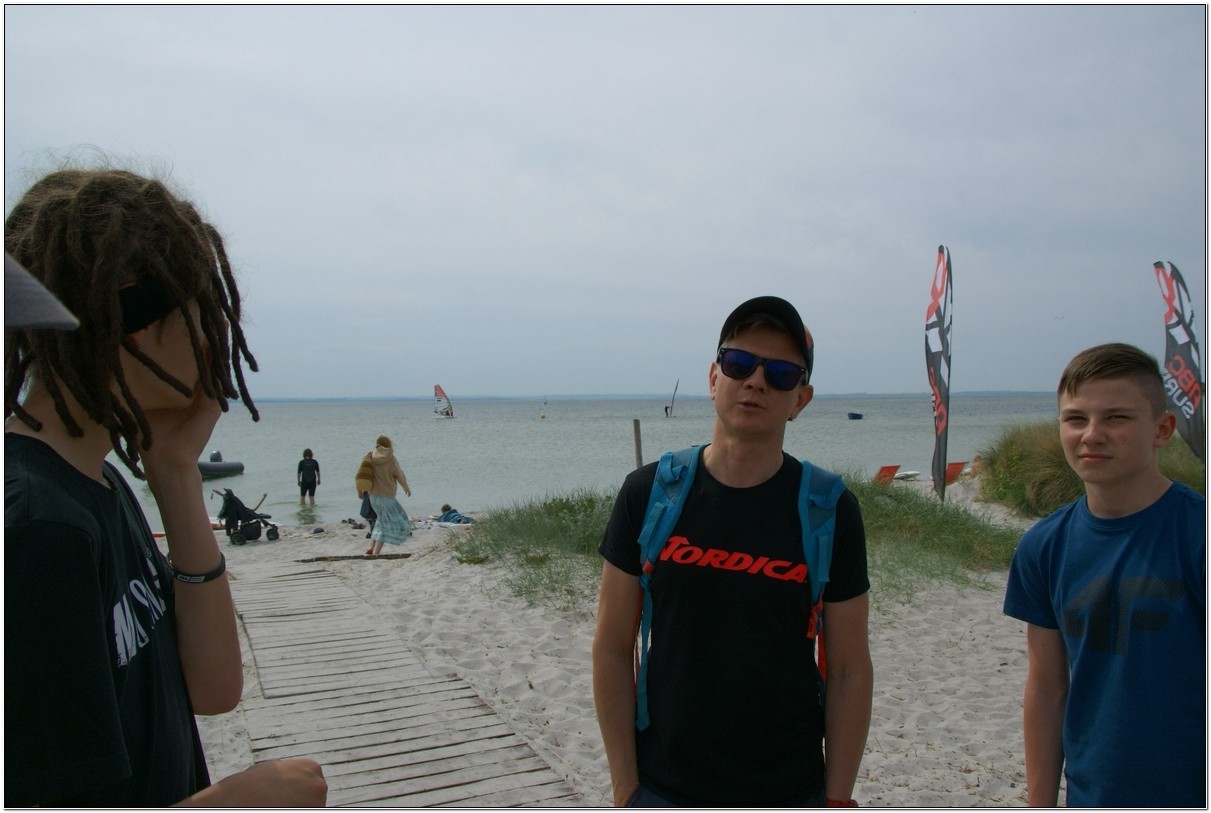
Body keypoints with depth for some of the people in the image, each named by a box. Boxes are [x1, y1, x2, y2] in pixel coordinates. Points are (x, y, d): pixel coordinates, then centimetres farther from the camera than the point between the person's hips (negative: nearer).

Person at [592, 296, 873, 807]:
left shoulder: (829, 510, -7)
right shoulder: (649, 494, -7)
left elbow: (850, 671, -3)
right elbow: (612, 649, -3)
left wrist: (837, 800, -4)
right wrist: (625, 787, -4)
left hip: (790, 794, 0)